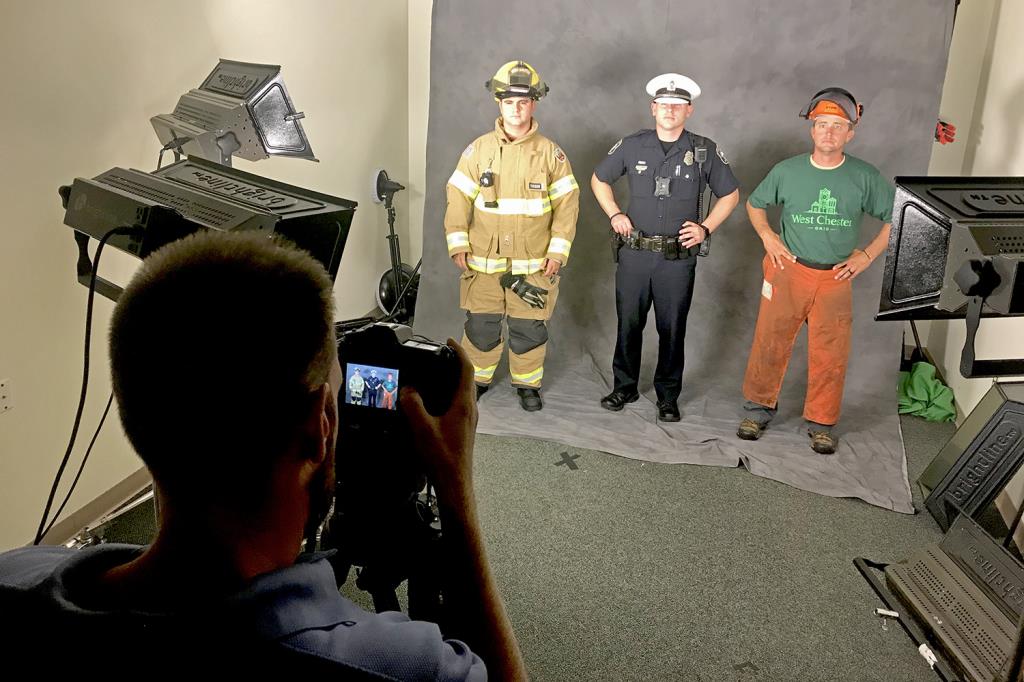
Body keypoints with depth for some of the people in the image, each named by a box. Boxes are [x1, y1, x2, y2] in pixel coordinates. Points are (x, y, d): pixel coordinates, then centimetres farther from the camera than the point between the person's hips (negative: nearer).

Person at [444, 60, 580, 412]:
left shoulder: (550, 153, -1)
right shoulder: (478, 149, 1)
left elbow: (567, 204, 0)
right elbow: (458, 197, 3)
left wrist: (558, 251, -5)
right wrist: (457, 245, -3)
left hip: (533, 263, -1)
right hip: (483, 261, 1)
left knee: (529, 328, 8)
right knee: (480, 325, 8)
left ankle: (527, 383, 27)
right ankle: (477, 378, 28)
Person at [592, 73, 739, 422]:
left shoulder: (705, 151, -1)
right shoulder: (632, 146, 1)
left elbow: (730, 195, 10)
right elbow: (598, 179, 16)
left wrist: (706, 227, -2)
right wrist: (614, 214, 4)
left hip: (679, 258, -1)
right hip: (634, 253, 1)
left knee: (672, 329, 7)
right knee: (628, 324, 10)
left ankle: (668, 396, 22)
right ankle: (625, 386, 27)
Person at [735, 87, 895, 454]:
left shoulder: (866, 177, -4)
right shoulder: (787, 171, -2)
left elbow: (897, 218, 7)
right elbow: (755, 204, 14)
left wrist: (867, 255, -1)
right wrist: (768, 236, -1)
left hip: (836, 277, 0)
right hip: (787, 271, 0)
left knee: (830, 355, 5)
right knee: (770, 343, 5)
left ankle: (821, 422, 21)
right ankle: (759, 408, 24)